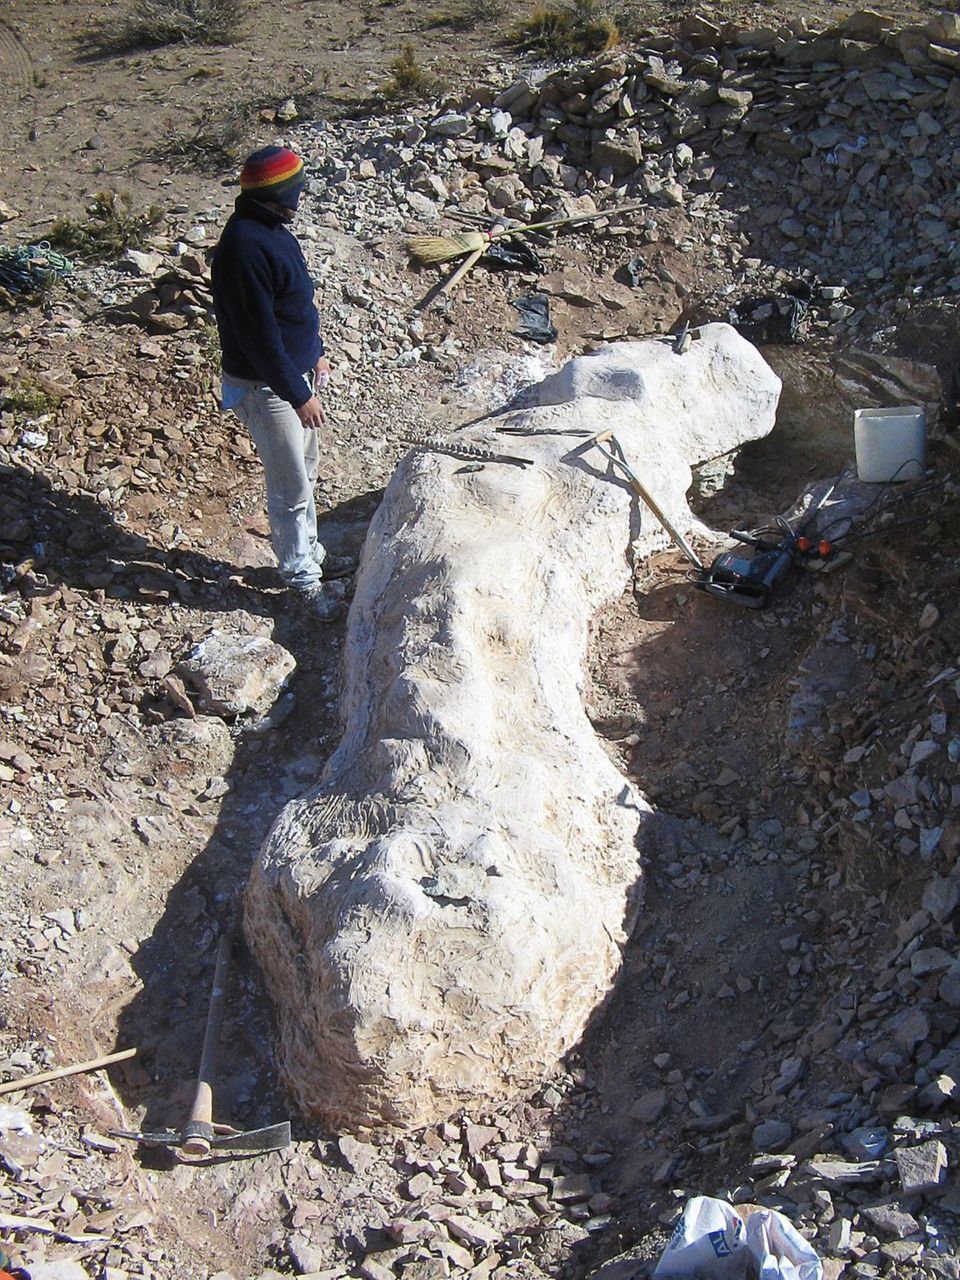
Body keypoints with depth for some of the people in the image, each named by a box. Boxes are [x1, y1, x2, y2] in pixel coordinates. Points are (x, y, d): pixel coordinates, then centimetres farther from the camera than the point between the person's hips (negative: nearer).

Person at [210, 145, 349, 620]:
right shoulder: (244, 248, -28)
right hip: (264, 385, -10)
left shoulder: (271, 228, 3)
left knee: (305, 467, 23)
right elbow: (260, 335, -27)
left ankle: (309, 551, 41)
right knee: (291, 487, 2)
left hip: (294, 369, 10)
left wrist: (316, 352, 19)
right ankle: (304, 579, 18)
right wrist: (299, 394, -22)